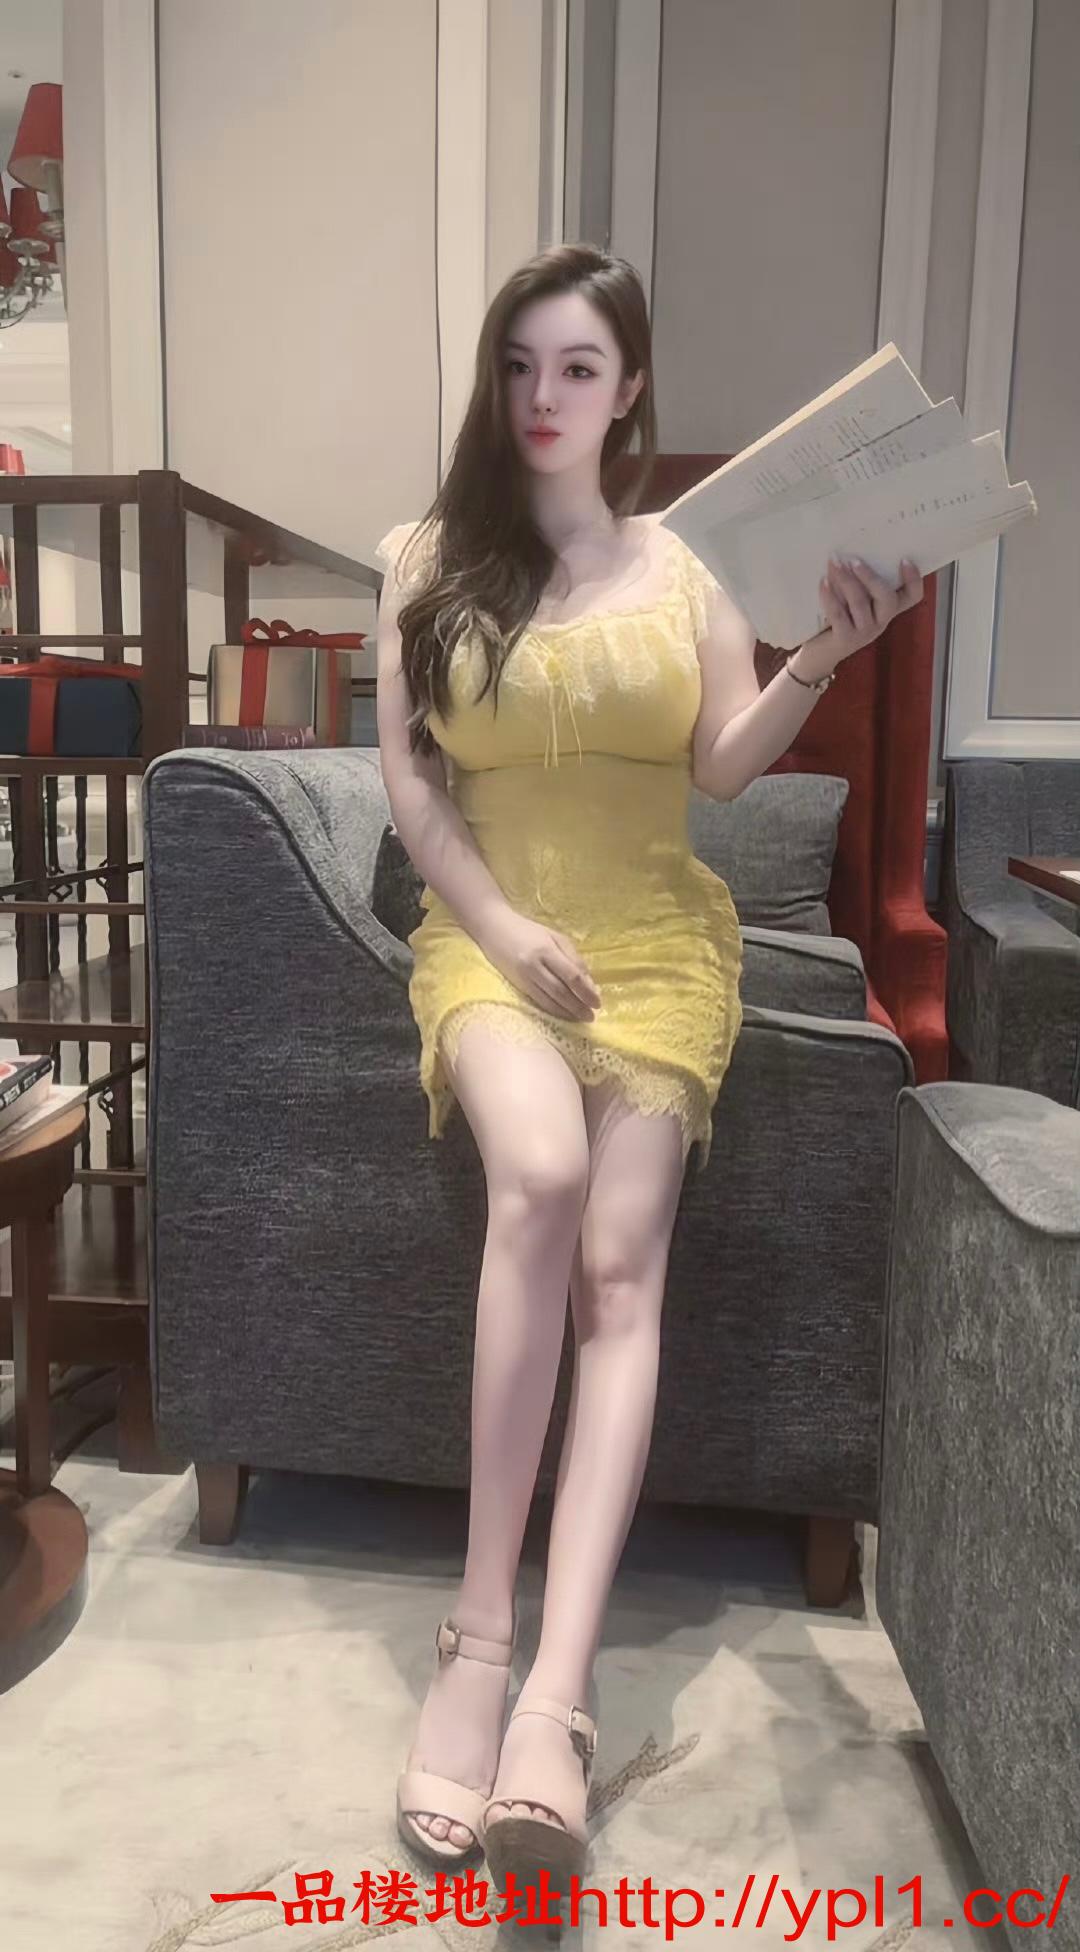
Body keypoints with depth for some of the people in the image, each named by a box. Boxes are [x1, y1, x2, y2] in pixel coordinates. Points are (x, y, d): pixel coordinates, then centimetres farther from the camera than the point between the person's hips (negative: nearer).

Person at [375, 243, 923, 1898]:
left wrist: (825, 656, -17)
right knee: (539, 1175, -31)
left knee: (619, 1260, -19)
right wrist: (503, 928, -11)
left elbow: (725, 767, -1)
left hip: (656, 938, 1)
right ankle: (490, 1635, -22)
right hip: (488, 933, -1)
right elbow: (409, 780, 2)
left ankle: (546, 1683, -20)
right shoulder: (429, 558, 8)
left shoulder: (681, 561, 8)